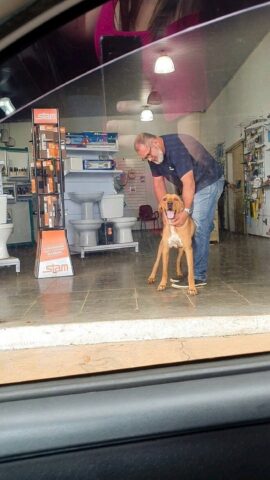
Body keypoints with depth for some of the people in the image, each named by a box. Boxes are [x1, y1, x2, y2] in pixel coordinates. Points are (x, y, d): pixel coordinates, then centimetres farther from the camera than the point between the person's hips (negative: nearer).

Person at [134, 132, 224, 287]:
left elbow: (188, 183, -31)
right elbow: (158, 184, -1)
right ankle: (190, 270, 17)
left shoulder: (176, 148, -30)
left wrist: (186, 211, -32)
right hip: (191, 187, 9)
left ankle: (199, 276, -10)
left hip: (209, 182, -9)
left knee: (199, 228, -14)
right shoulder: (154, 155, -4)